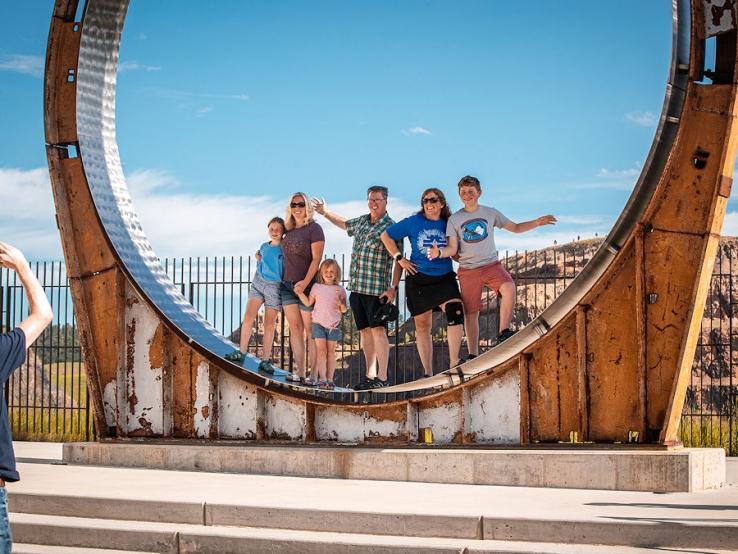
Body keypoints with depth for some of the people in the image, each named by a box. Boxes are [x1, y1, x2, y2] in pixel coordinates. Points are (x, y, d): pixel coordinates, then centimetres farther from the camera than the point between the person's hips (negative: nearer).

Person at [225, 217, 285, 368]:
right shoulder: (264, 247, 11)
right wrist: (258, 259, 6)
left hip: (274, 287, -4)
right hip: (258, 282, 4)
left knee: (269, 324, 1)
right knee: (248, 316, -6)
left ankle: (266, 359, 6)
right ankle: (241, 352, -1)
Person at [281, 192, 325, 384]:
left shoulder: (314, 228, -6)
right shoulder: (289, 230, 12)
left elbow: (316, 258, -13)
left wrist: (305, 282, -21)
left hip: (307, 286, -6)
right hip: (287, 285, 6)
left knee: (310, 330, -4)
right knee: (295, 328, 5)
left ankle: (314, 373, -3)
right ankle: (299, 372, 6)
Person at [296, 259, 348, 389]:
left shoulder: (340, 290, 4)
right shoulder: (317, 287, 6)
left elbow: (344, 310, 3)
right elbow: (308, 303, 8)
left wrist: (341, 304, -18)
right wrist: (300, 293, -3)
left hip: (334, 325, 0)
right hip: (319, 323, 0)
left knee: (331, 351, 5)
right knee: (321, 351, -5)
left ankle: (330, 379, 8)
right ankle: (322, 378, -6)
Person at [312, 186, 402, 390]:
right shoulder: (361, 221, 14)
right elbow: (344, 224, 37)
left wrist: (393, 287, -16)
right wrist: (325, 212, 37)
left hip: (377, 288, -7)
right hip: (357, 287, 7)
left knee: (378, 330, -10)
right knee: (365, 331, 9)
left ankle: (382, 377, -11)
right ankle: (370, 376, 13)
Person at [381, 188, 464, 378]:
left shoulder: (448, 224, 2)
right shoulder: (414, 222, -1)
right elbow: (386, 236, 5)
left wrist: (441, 253, -11)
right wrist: (399, 258, -3)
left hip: (444, 278, 0)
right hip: (418, 279, 0)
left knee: (455, 311, -26)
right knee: (422, 326, 6)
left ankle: (454, 363, -26)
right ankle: (428, 373, 14)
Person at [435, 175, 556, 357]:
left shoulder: (490, 213, 8)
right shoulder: (454, 219, 5)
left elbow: (515, 228, 15)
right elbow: (452, 249, 0)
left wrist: (537, 222, 2)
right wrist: (439, 252, -22)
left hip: (491, 265, 0)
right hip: (468, 270, 0)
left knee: (509, 288, -30)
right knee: (471, 313, 1)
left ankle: (504, 333, -24)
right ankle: (473, 355, 9)